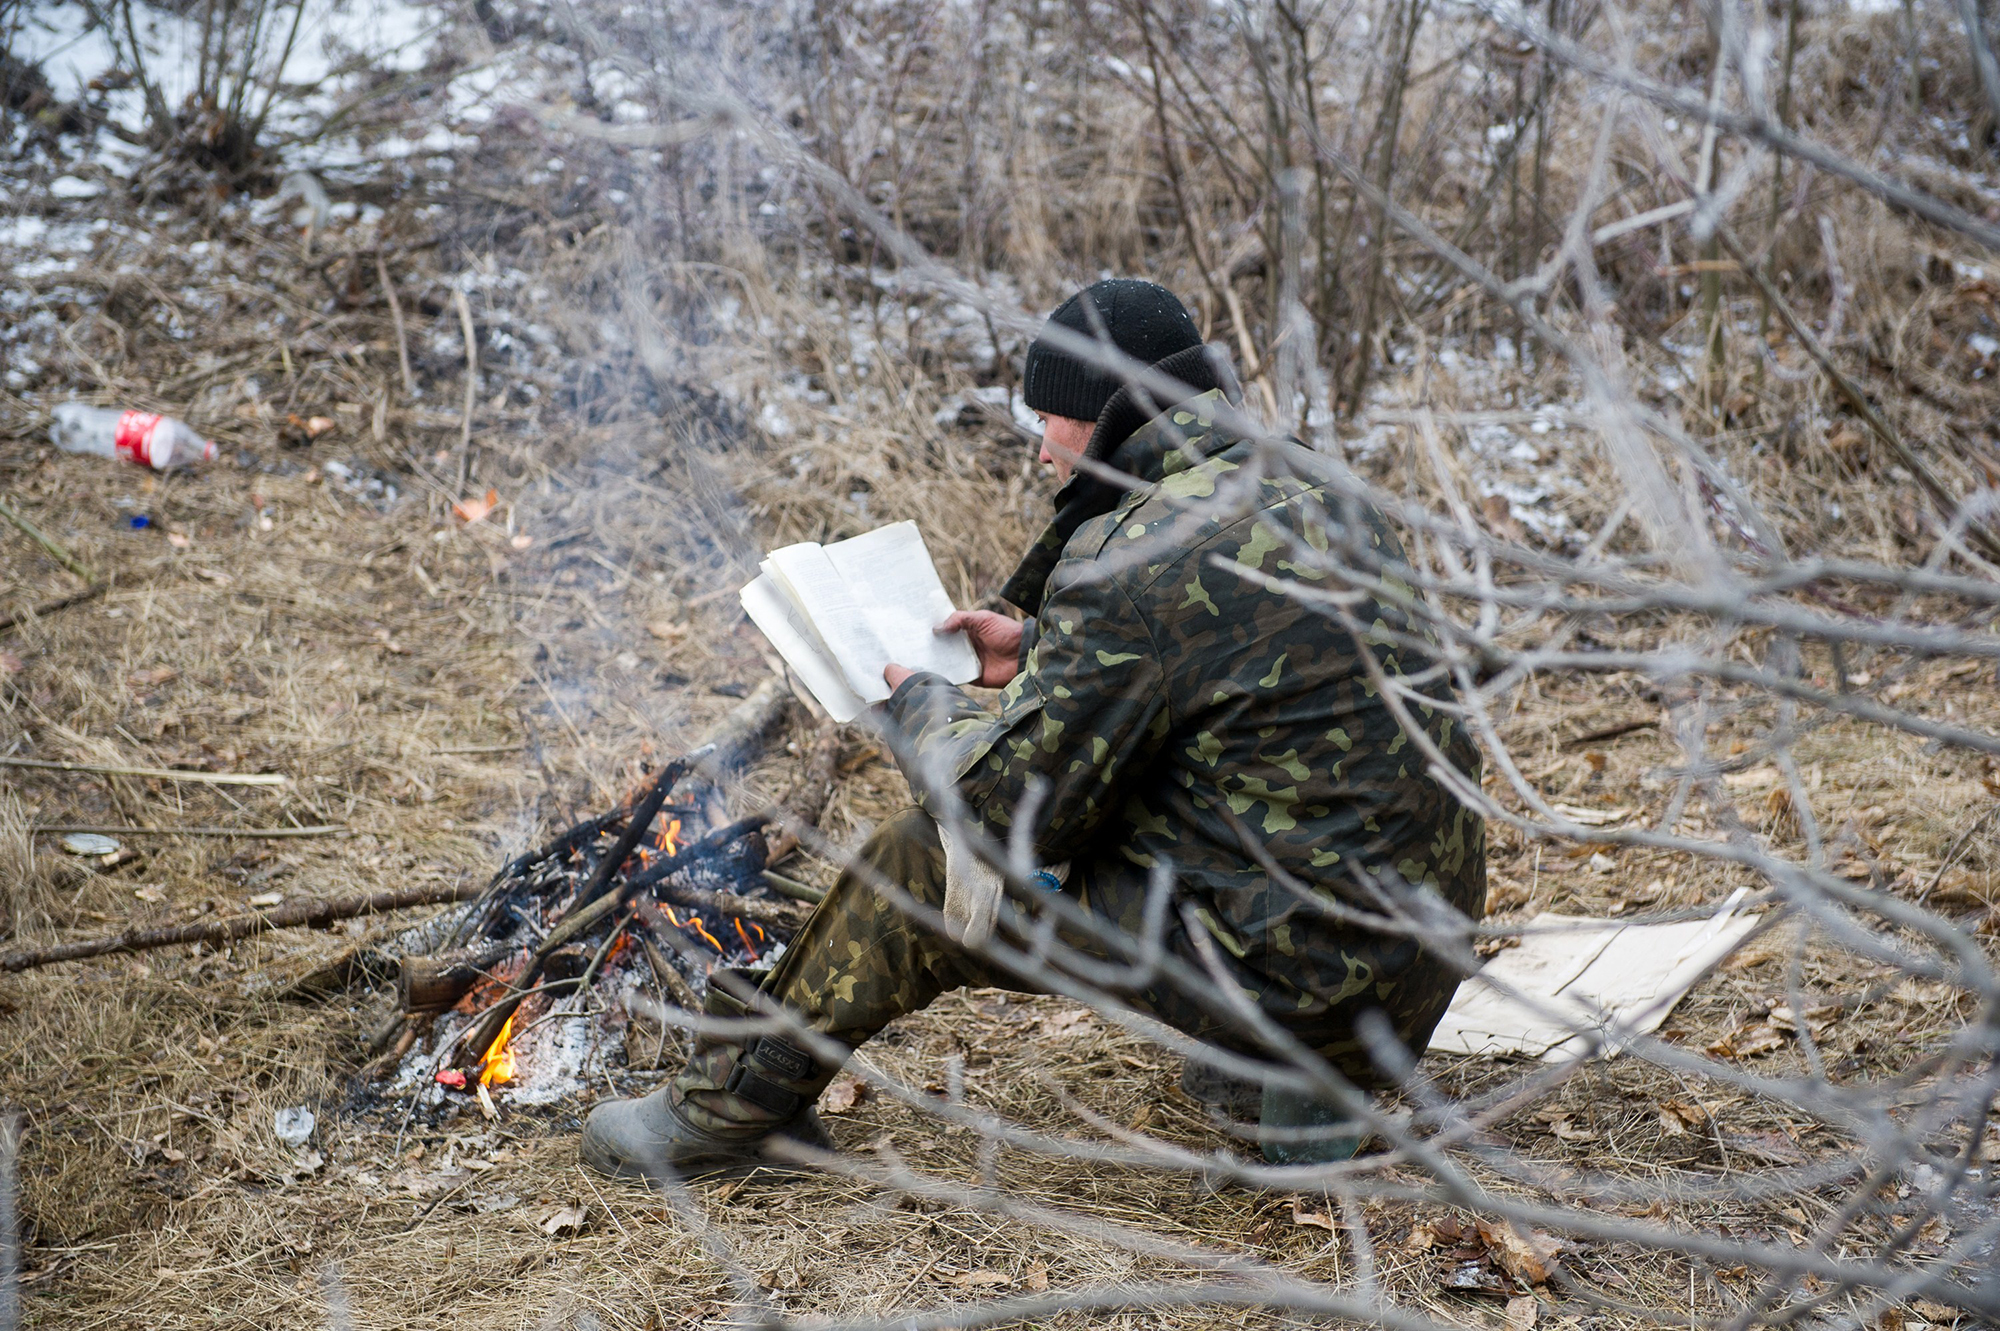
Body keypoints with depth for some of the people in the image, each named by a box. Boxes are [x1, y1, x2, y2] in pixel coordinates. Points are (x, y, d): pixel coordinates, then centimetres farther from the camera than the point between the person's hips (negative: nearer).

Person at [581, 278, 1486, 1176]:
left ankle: (734, 1104, 20)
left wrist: (916, 704, 5)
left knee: (923, 866, 1)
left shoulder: (1137, 555, -18)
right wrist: (1037, 652, 21)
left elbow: (1018, 807, -14)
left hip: (1300, 974, -9)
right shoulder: (1309, 486, 9)